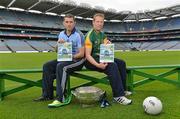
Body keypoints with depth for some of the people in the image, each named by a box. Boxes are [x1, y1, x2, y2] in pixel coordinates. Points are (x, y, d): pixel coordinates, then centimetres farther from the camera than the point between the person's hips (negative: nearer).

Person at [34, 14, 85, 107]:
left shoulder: (78, 35, -10)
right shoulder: (61, 34, 10)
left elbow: (81, 54, -13)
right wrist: (59, 44, -8)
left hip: (77, 59, -7)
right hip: (64, 58, 7)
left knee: (60, 67, -33)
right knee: (47, 66, -10)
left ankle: (60, 98, -30)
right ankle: (47, 95, -6)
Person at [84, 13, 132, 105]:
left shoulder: (102, 34, 12)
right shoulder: (90, 35, -15)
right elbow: (87, 55, -21)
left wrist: (108, 45, -11)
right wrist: (98, 65, -34)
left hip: (100, 57, 9)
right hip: (91, 60, -9)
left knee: (121, 63, 0)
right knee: (112, 66, -29)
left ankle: (122, 90, 5)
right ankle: (118, 96, -26)